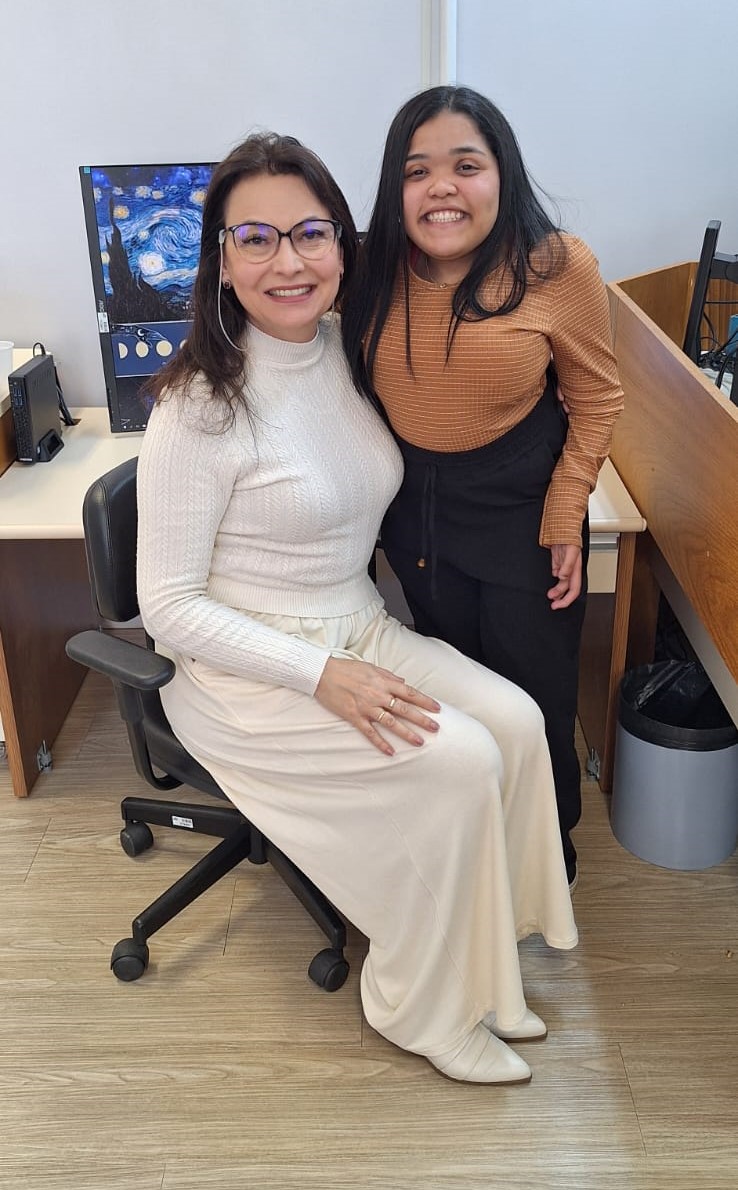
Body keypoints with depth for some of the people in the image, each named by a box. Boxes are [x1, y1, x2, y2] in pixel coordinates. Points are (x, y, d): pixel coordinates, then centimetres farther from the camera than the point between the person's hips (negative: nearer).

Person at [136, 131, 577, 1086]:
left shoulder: (347, 351, 1)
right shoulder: (201, 407, -19)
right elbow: (168, 605, -18)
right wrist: (322, 677, -23)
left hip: (359, 630, 7)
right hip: (246, 669, -6)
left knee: (516, 721, -12)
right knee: (459, 759, -20)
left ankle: (476, 969, 7)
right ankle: (424, 1008, 4)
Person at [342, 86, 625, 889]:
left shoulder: (556, 267, -16)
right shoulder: (374, 269, -8)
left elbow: (596, 397, -7)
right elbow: (355, 389, 6)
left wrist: (566, 515, -11)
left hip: (522, 505, -2)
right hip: (415, 504, 3)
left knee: (531, 698, 8)